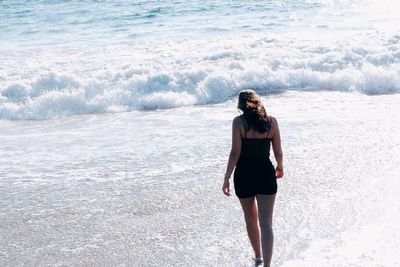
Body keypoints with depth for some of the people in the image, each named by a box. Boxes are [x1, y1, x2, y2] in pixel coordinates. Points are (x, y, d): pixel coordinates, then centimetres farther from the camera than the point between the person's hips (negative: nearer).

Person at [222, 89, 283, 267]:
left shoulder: (239, 122, -7)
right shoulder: (271, 121, 0)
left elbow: (235, 153, -12)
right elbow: (278, 152, 5)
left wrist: (226, 178, -7)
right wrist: (280, 167, 25)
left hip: (244, 174, 0)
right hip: (265, 173, 1)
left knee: (251, 219, 20)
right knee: (266, 223, -1)